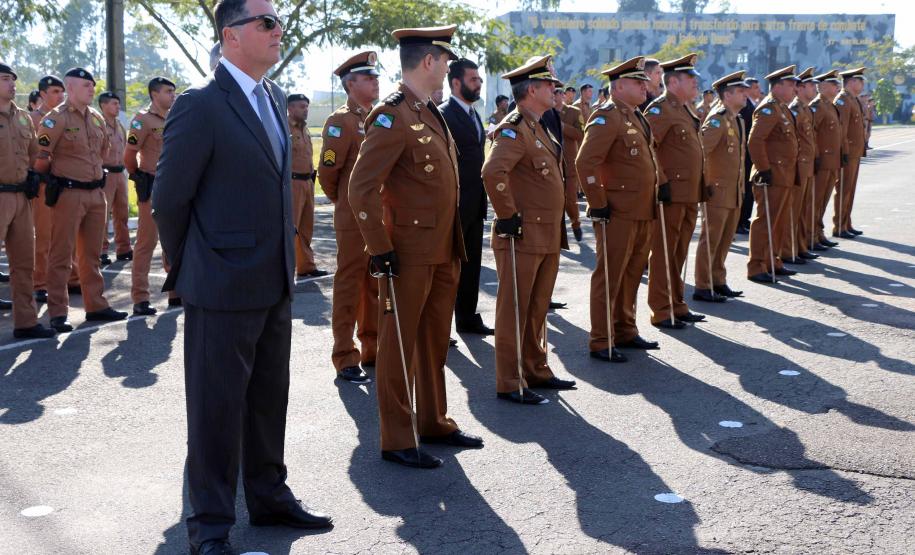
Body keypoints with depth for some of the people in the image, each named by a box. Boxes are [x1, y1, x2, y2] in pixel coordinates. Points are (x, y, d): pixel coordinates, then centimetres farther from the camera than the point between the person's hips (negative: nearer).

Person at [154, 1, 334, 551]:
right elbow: (169, 200, -11)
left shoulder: (275, 96, 11)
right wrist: (188, 270, 0)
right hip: (222, 289, -8)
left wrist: (285, 262, 17)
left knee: (269, 398, 19)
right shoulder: (200, 105, -15)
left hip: (276, 284, 8)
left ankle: (268, 496, 34)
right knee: (217, 406, 3)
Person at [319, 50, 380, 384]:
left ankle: (372, 351, 24)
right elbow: (327, 171, -10)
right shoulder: (341, 121, -10)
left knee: (377, 287, 13)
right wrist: (342, 201, 5)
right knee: (349, 287, -1)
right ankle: (345, 360, 5)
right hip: (354, 219, -7)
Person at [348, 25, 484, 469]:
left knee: (435, 341, 17)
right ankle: (397, 441, 9)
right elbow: (362, 188, -20)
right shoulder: (393, 116, -16)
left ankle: (434, 422, 30)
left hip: (443, 252, 9)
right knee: (400, 346, 1)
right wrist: (380, 248, -20)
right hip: (409, 254, -9)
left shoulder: (432, 115, 14)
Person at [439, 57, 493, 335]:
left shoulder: (473, 114, 16)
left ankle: (467, 317, 24)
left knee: (471, 263, 14)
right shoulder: (444, 115, -14)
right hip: (455, 206, -8)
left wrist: (481, 200, 15)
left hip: (474, 205, 9)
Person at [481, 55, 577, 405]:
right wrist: (508, 216, -22)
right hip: (522, 236, -9)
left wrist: (557, 227, 22)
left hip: (548, 237, 9)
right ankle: (510, 384, 4)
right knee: (514, 310, -2)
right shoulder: (514, 128, -15)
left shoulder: (539, 128, 17)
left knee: (537, 310, 18)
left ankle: (536, 372, 29)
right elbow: (493, 173, -30)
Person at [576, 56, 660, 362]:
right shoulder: (607, 118, -13)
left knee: (632, 274, 16)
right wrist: (598, 205, -19)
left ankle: (625, 331, 28)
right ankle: (601, 343, 4)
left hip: (643, 212, 9)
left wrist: (652, 200, 21)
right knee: (609, 276, -2)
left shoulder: (636, 117, 16)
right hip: (618, 213, -9)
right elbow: (585, 163, -22)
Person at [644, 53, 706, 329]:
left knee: (679, 253, 15)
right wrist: (661, 183, -22)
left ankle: (677, 305, 25)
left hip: (689, 194, 9)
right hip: (671, 194, -9)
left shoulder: (686, 109, 17)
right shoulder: (660, 109, -12)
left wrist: (700, 186, 21)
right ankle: (661, 312, 3)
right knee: (663, 253, -2)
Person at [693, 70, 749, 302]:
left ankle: (718, 281, 24)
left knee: (725, 240, 15)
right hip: (717, 191, -9)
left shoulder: (738, 120, 14)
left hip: (734, 192, 9)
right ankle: (702, 287, 2)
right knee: (711, 239, -3)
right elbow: (699, 151, -24)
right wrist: (704, 183, -23)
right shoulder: (717, 120, -15)